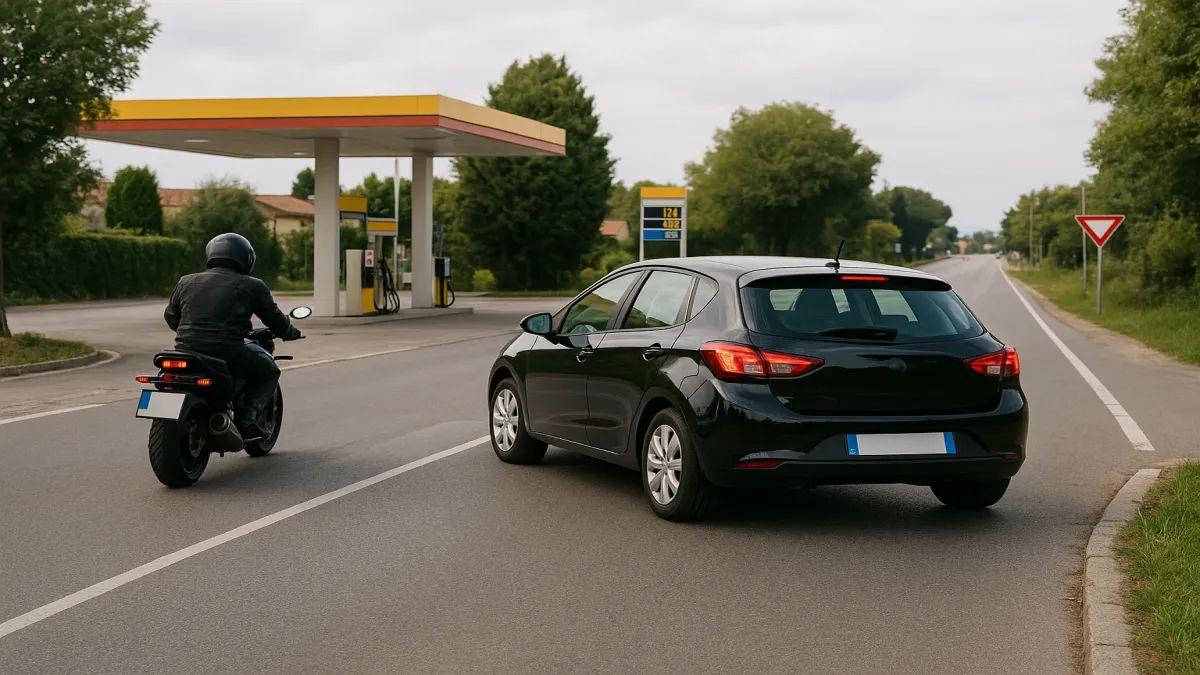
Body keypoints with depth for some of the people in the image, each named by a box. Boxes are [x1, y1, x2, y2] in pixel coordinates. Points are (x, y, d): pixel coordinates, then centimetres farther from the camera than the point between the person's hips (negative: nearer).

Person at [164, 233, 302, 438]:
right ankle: (249, 418, 2)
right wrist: (290, 333, 34)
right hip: (228, 355, -4)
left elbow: (170, 316, 26)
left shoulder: (186, 282, 16)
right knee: (268, 370, 21)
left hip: (186, 350, 5)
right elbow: (274, 319, 13)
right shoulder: (252, 286, 5)